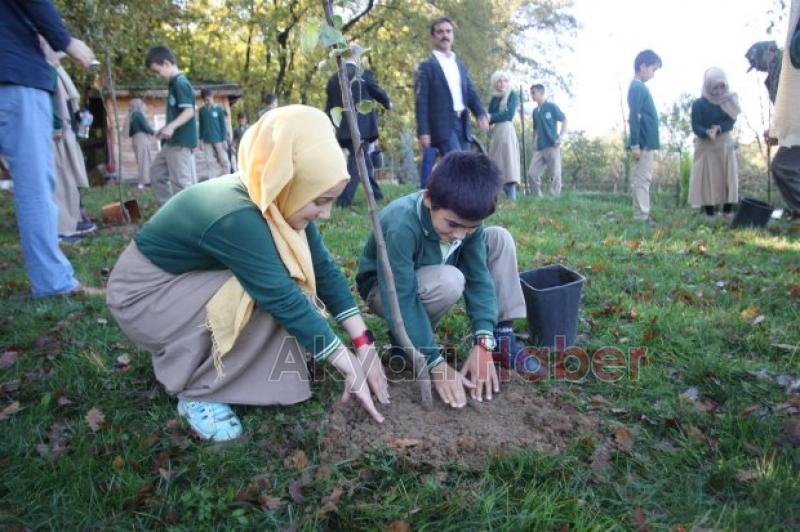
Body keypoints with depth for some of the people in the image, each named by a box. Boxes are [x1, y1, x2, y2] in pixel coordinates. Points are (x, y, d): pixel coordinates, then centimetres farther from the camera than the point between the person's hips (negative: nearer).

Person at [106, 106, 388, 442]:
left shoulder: (278, 202, -12)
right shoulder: (236, 218, -35)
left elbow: (323, 268, -8)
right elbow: (286, 303, -33)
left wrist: (363, 343, -13)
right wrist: (352, 368, -25)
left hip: (194, 281, 8)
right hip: (144, 293, -8)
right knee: (268, 299, -26)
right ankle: (196, 393, -7)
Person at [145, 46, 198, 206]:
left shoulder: (180, 83, -13)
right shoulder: (175, 84, 17)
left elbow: (189, 111, -22)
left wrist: (171, 126, -32)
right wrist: (165, 129, 24)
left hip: (181, 141, -11)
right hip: (173, 142, 11)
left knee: (181, 181, -7)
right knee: (156, 172, 17)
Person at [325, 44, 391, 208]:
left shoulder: (333, 78, 8)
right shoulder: (364, 74, -6)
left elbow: (329, 107, 10)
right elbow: (379, 93, 7)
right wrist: (388, 103, 28)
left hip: (342, 129, 6)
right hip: (361, 126, -6)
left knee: (364, 161, 18)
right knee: (356, 162, -3)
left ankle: (375, 194, 30)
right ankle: (344, 199, -10)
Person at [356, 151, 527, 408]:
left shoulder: (466, 217, -19)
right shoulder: (400, 225, -38)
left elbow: (479, 278, -19)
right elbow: (402, 301, -37)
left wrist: (484, 342, -30)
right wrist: (436, 364, -37)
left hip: (432, 278, 6)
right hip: (385, 289, -6)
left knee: (500, 238, -11)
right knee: (449, 281, -38)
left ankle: (502, 335, -5)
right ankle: (406, 339, -11)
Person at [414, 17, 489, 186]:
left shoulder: (460, 66, 21)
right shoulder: (426, 66, 2)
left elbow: (470, 93, 14)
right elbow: (421, 101, -6)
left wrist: (481, 113, -7)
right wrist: (423, 131, -15)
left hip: (462, 124, 7)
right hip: (442, 125, -6)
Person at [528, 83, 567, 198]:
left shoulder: (551, 106, -2)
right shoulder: (535, 111, 14)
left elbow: (564, 120, -1)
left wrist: (561, 137, -10)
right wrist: (532, 144, 16)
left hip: (552, 146, -6)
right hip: (539, 148, 6)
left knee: (555, 174, -5)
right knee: (532, 173, -2)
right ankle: (539, 197, 7)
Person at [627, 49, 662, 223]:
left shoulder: (641, 87, 19)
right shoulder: (637, 87, -10)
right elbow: (634, 117, -18)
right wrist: (635, 144, -23)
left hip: (648, 142, 10)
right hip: (644, 142, -10)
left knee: (644, 178, 10)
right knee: (642, 179, -9)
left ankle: (643, 216, 13)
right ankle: (641, 217, -9)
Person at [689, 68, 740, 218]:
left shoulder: (729, 101, 4)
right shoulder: (698, 104, -6)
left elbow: (731, 122, -6)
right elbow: (695, 126, -13)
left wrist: (718, 129, -26)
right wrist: (707, 133, -33)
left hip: (725, 145, 4)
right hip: (706, 146, -4)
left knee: (728, 178, 3)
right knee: (707, 179, -4)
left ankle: (728, 211, 10)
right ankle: (709, 213, -1)